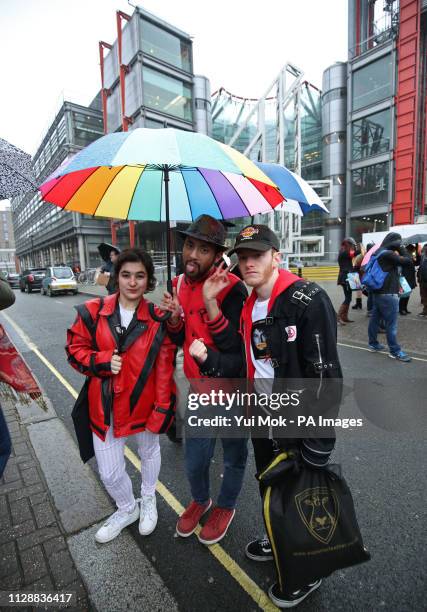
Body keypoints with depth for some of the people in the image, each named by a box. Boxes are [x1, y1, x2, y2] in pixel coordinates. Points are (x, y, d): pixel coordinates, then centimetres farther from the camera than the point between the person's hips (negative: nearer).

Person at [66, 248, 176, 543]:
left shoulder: (157, 319, -12)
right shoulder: (93, 312, -9)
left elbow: (165, 367, -10)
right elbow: (75, 350, -1)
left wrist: (162, 408, -11)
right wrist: (102, 361, -19)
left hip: (144, 402, 0)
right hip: (105, 405, 1)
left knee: (150, 452, 24)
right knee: (109, 472, 10)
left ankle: (148, 501, 57)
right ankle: (127, 509, 46)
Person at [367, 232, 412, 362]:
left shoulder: (379, 252, 12)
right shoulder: (388, 253, -16)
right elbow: (407, 261, -14)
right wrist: (402, 248, -3)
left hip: (377, 292, 10)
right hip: (388, 294, -10)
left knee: (375, 319, 13)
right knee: (391, 323, -3)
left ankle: (373, 344, 23)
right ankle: (395, 351, 5)